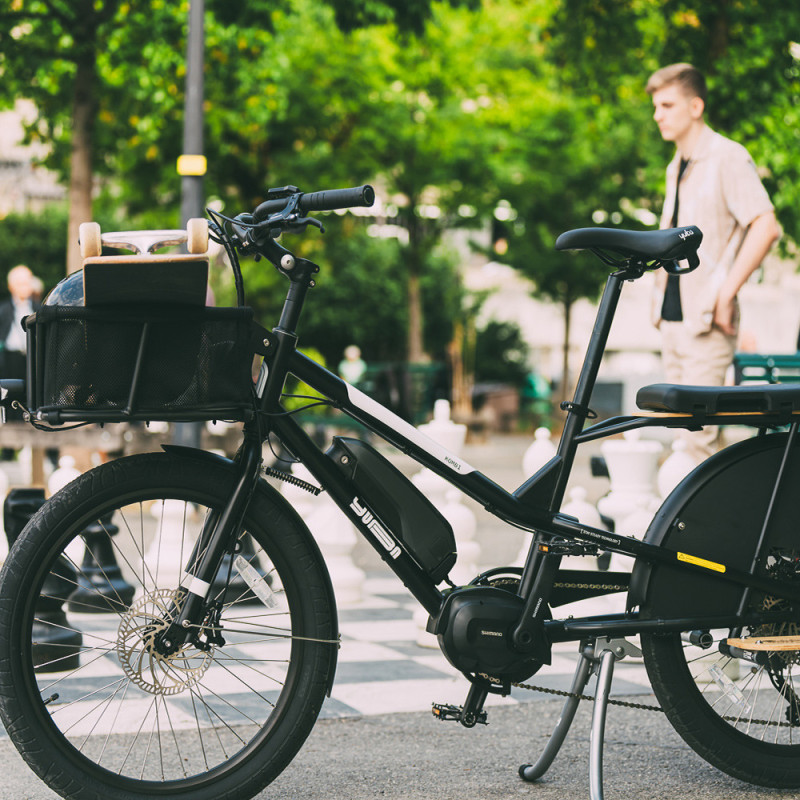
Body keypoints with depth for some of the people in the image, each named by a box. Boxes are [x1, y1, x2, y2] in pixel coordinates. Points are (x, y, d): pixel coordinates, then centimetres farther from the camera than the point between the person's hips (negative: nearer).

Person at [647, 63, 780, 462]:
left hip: (707, 323, -8)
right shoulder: (676, 167, 17)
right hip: (672, 320, 8)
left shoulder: (728, 157, -8)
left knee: (699, 435, -11)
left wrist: (726, 294, -19)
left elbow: (765, 226, -19)